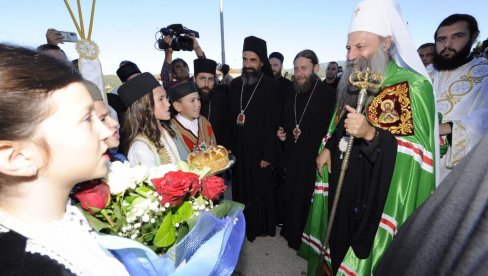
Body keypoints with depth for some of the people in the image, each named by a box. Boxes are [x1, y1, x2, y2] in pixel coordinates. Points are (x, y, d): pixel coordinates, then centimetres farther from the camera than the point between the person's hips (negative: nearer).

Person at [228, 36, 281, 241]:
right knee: (240, 189, 14)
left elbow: (273, 123, -10)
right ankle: (242, 225, 33)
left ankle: (262, 226, 31)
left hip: (259, 150, -4)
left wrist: (268, 154, -13)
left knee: (260, 190, 9)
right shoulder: (235, 84, 6)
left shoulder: (271, 86, -7)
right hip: (238, 148, 4)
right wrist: (229, 146, 7)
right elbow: (230, 118, 9)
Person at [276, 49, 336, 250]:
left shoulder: (328, 94, -11)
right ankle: (290, 229, 37)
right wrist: (281, 133, 1)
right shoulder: (290, 92, 6)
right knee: (290, 194, 13)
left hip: (315, 157, -4)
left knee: (307, 197, 7)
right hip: (291, 155, 5)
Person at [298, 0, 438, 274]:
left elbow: (416, 153, -16)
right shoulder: (352, 84, 9)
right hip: (341, 187, 6)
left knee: (362, 254, 8)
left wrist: (371, 134, -30)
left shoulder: (414, 86, -12)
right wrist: (328, 147, 2)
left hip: (378, 197, -6)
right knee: (338, 243, 19)